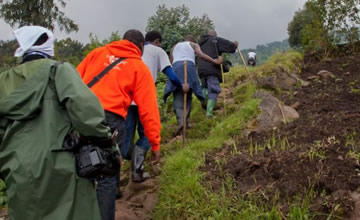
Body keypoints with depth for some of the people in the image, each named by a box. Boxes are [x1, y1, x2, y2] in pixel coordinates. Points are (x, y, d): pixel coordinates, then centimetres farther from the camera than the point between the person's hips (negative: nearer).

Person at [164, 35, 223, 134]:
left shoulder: (174, 47, 33)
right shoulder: (194, 45, 23)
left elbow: (171, 61, 24)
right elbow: (201, 55, 4)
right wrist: (215, 61, 8)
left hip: (176, 67, 1)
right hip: (189, 67, -1)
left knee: (178, 97, -6)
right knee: (188, 96, 10)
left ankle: (181, 121, -27)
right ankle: (186, 121, 2)